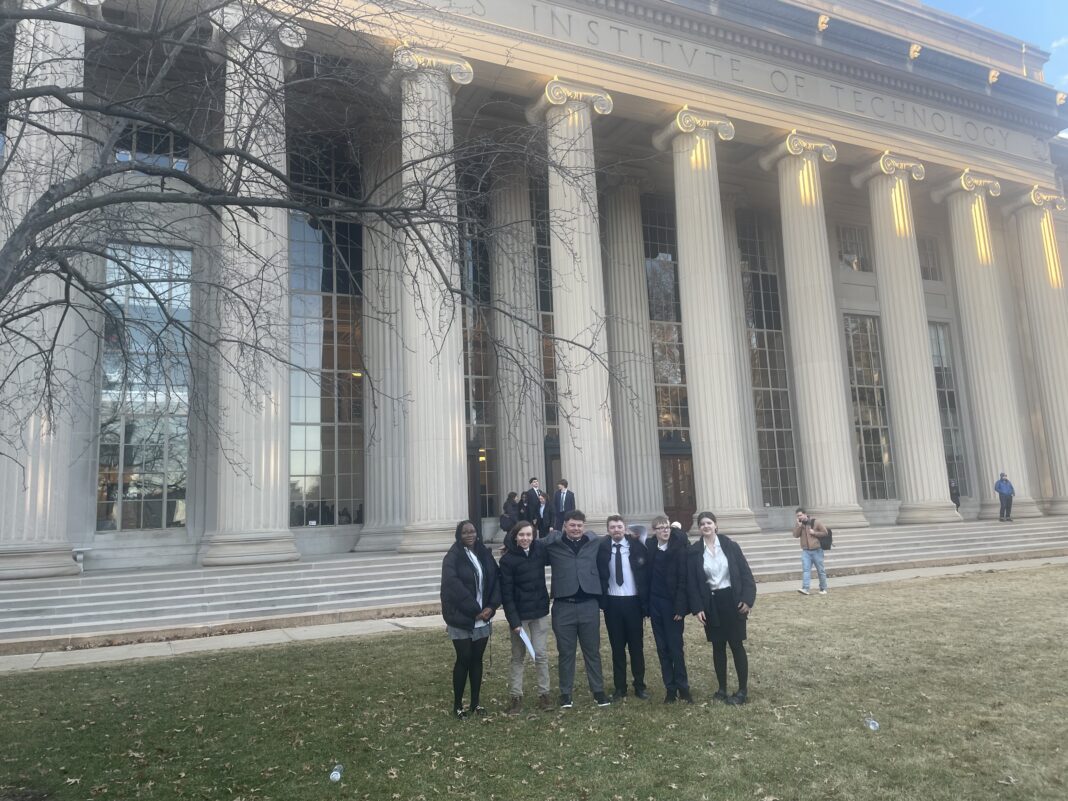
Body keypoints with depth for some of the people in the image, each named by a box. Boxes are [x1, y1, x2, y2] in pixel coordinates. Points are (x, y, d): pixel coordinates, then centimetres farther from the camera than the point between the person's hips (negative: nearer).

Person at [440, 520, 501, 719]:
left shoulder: (484, 554, 7)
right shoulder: (452, 557, -10)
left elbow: (496, 579, 6)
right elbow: (453, 585, -18)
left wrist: (491, 606, -8)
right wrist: (474, 609, -17)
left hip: (482, 618, 5)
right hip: (461, 618, -5)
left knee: (477, 659, 11)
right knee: (463, 660, 0)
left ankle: (475, 703, 22)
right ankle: (457, 705, 14)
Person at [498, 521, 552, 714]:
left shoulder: (540, 550, -2)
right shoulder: (508, 559, -12)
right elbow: (506, 593, -13)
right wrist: (513, 620, -17)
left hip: (540, 612, 3)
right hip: (519, 614, -3)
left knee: (541, 654, 7)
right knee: (518, 656, 6)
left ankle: (543, 693, 18)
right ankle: (516, 696, 14)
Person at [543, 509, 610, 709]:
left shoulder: (594, 542, 3)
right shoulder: (552, 543, -2)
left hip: (589, 604, 1)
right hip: (563, 606, -1)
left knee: (592, 650, 11)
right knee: (566, 652, 9)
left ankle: (598, 691, 23)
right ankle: (565, 693, 21)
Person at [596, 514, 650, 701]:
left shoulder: (636, 545, -4)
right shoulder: (602, 547, -2)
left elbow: (645, 574, -2)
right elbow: (600, 574, 2)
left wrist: (645, 603, -5)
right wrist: (602, 599, -6)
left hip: (633, 601, -1)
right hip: (612, 602, 1)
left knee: (637, 645, 8)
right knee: (617, 647, 8)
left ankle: (639, 686, 19)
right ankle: (620, 687, 17)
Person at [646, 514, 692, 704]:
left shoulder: (679, 549, -8)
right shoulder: (651, 550, 4)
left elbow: (683, 580, -11)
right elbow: (648, 577, 7)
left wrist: (680, 607, -14)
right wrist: (647, 606, 2)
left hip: (672, 605, -4)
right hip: (655, 605, 4)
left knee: (676, 647, -1)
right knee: (662, 649, 8)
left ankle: (683, 687, 11)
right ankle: (670, 689, 16)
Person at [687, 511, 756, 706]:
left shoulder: (730, 545, -3)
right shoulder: (694, 551, -1)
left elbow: (745, 572, -3)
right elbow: (691, 582, 0)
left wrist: (747, 598, -10)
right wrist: (697, 607, -7)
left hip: (732, 600, -1)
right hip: (711, 604, 1)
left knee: (736, 645, 3)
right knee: (718, 647, 9)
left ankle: (743, 690, 12)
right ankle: (722, 688, 20)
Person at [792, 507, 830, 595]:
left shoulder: (815, 523, -5)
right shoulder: (799, 524, 7)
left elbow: (825, 532, -4)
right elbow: (796, 535, -3)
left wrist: (814, 533, -14)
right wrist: (799, 525, -13)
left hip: (816, 550, -3)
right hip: (805, 551, 3)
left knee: (821, 570, 7)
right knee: (805, 570, -10)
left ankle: (823, 589, 18)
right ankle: (805, 588, -19)